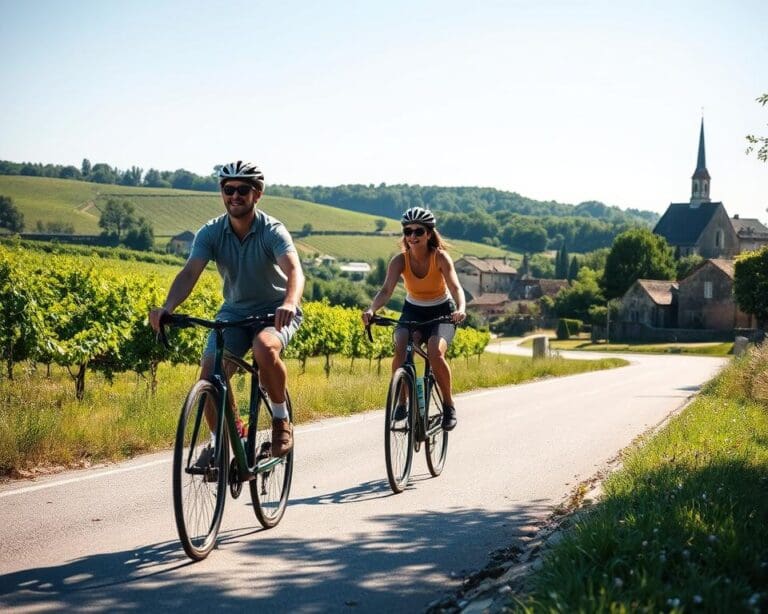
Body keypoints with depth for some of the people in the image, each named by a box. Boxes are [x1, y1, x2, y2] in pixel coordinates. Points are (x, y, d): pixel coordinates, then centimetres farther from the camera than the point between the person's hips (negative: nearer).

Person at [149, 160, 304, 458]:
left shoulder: (272, 231, -20)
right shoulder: (210, 233, -11)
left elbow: (294, 269, -36)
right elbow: (189, 273, -23)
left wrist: (289, 303, -58)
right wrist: (167, 308, -43)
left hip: (276, 312, -3)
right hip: (235, 311, 3)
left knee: (264, 348, -36)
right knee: (210, 372, -19)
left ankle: (281, 419, -11)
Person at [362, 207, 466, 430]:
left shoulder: (440, 258, -21)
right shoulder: (400, 260, -16)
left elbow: (455, 287, -34)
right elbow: (386, 290, -28)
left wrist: (461, 309, -55)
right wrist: (371, 309, -49)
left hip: (441, 311, -2)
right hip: (413, 311, 2)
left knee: (435, 353, -29)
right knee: (400, 349, -28)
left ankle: (449, 405, -7)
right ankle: (401, 402, -8)